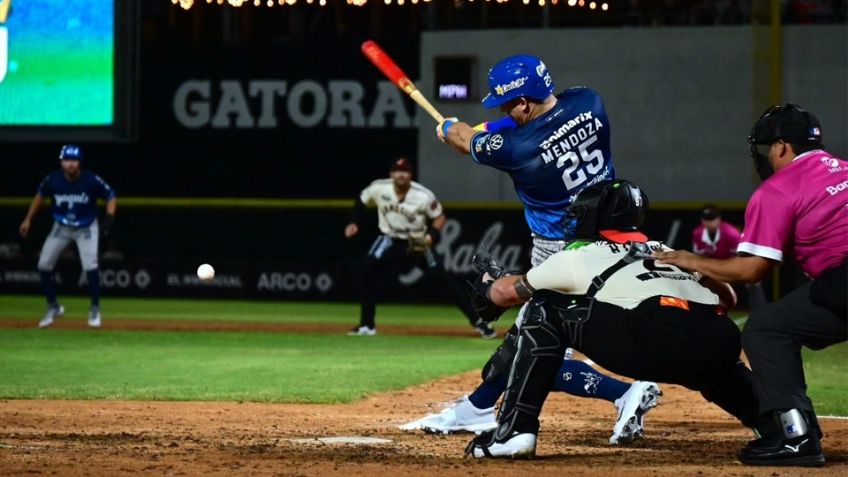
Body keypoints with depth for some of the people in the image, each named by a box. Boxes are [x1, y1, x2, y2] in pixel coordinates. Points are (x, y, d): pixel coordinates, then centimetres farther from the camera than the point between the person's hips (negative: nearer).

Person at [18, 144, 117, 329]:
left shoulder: (91, 180, -25)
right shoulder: (52, 180, -18)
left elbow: (111, 197, -11)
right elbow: (40, 195, 3)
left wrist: (109, 218, -27)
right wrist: (28, 219, 3)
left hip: (86, 228, -3)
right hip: (61, 228, 3)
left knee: (90, 265, -20)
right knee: (44, 265, -3)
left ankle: (95, 309, -1)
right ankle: (53, 307, 17)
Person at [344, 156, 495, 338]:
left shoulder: (424, 196, -23)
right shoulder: (379, 188, -16)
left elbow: (440, 217, -10)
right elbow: (361, 200, 5)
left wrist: (431, 235, -28)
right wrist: (354, 222, -8)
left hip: (418, 243, -2)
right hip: (390, 241, 2)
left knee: (444, 278, -10)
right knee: (368, 269, -20)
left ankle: (477, 322, -2)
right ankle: (367, 325, -9)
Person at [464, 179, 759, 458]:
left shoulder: (579, 256, 23)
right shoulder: (668, 251, 34)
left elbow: (506, 293, 36)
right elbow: (727, 298, 33)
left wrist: (487, 286, 58)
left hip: (656, 343, -5)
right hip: (723, 345, 5)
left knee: (547, 312, 12)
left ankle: (514, 430, 3)